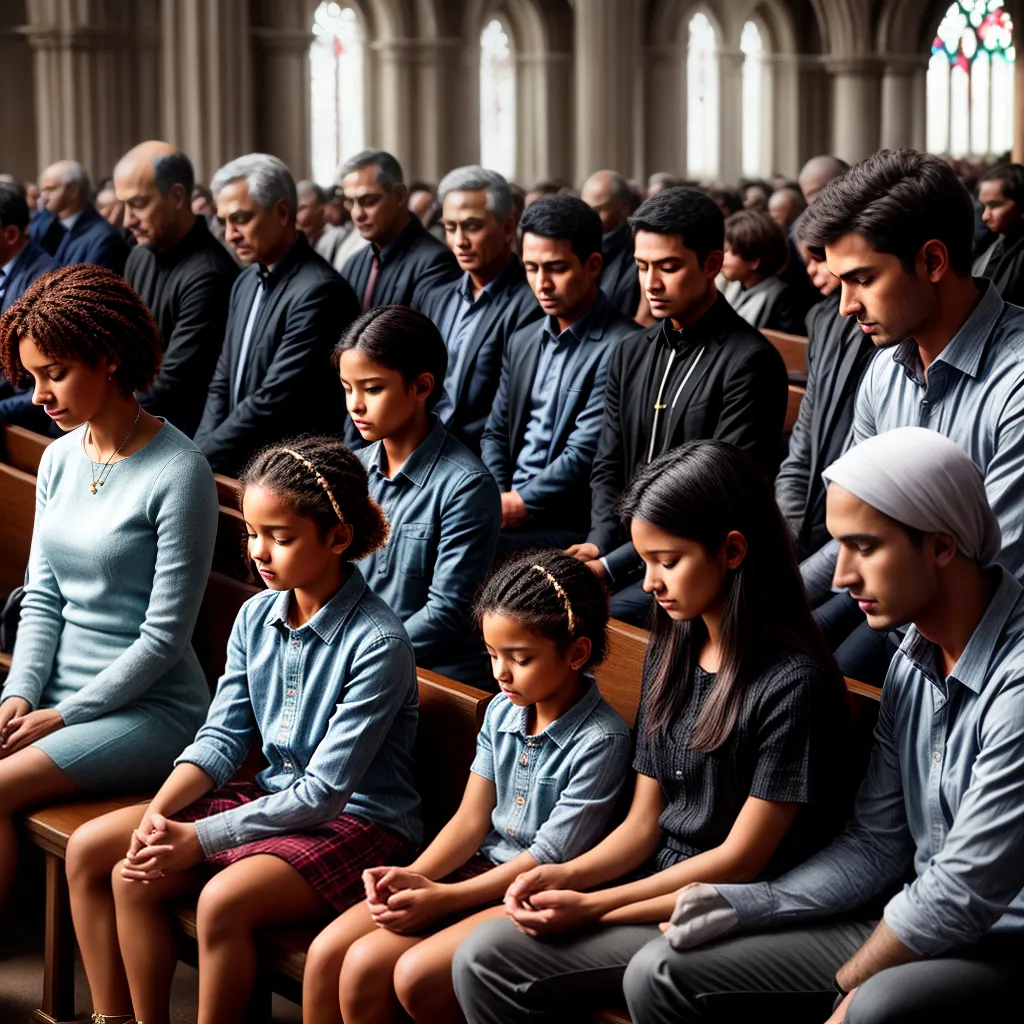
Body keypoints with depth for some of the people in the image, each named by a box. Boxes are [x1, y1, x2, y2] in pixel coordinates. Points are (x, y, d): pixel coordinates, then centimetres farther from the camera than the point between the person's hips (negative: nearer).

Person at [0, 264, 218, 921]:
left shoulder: (179, 472, -15)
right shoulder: (60, 458, 8)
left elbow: (165, 634, -15)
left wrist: (64, 716, -14)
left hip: (150, 708, -6)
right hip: (59, 691, 7)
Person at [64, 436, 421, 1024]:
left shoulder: (378, 644, -21)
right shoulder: (258, 616, 2)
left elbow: (325, 792, -21)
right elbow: (223, 738, 5)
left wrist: (200, 837, -22)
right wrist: (159, 811, -15)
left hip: (358, 822, -8)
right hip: (274, 794, 8)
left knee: (224, 900, -34)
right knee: (91, 850, -5)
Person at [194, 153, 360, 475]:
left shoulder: (318, 292, -16)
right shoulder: (246, 283, 12)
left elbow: (273, 402, -20)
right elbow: (223, 384, 14)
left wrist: (200, 460, -15)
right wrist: (201, 454, -1)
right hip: (235, 470, 7)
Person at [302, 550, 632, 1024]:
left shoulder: (602, 740, -17)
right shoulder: (502, 711, 6)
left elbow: (550, 858, -16)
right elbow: (472, 819, 7)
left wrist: (442, 898, -18)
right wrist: (412, 876, -12)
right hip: (483, 865, 7)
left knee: (416, 975, -29)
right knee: (328, 952, -10)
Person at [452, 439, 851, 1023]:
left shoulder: (793, 684, -16)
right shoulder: (671, 653, 10)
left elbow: (740, 859, -15)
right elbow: (644, 821, 12)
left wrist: (591, 906, -15)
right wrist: (568, 875, -7)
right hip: (654, 887, 7)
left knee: (491, 960, -18)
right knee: (477, 959, -15)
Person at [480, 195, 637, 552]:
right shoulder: (522, 342, 17)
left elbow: (584, 456, -15)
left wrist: (519, 504, -15)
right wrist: (496, 500, -1)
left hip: (571, 526, -7)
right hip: (510, 511, 7)